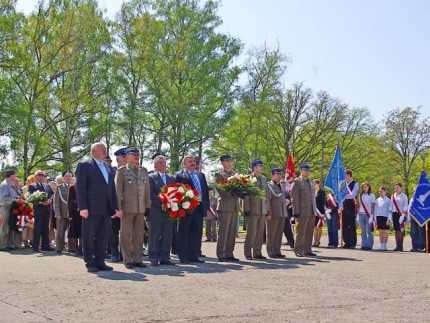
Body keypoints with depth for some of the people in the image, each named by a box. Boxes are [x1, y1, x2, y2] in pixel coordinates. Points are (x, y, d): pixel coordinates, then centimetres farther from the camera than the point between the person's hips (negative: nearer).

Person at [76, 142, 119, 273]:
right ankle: (90, 264, 7)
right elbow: (80, 187, -7)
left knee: (103, 236, 7)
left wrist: (115, 206, 10)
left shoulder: (108, 167, 19)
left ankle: (100, 262, 14)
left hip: (106, 208, 6)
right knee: (89, 236, 1)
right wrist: (82, 207, -15)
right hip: (91, 207, -6)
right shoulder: (84, 165, -1)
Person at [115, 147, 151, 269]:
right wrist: (118, 208, -10)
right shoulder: (121, 171, 1)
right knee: (126, 235, 2)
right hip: (127, 208, -4)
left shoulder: (143, 170, 14)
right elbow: (118, 190, -3)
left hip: (141, 208, 4)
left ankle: (137, 259, 13)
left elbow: (147, 189, 14)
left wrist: (148, 206, 8)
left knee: (139, 235, 7)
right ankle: (127, 260, 9)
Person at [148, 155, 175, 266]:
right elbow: (151, 194, -8)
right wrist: (162, 203, -17)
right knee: (154, 237, 0)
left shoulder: (170, 178, 18)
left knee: (167, 236, 6)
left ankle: (165, 257, 11)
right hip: (156, 212, -5)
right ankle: (154, 258, 5)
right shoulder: (151, 177, 0)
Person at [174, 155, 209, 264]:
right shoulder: (179, 175, -1)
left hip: (199, 208, 6)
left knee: (197, 234, 9)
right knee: (184, 233, 1)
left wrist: (206, 205, 8)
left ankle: (194, 256, 17)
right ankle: (183, 257, 7)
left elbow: (205, 191, 17)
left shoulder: (201, 175, 18)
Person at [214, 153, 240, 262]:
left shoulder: (235, 174, 20)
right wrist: (232, 191, -20)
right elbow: (220, 190, -10)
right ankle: (220, 255, -1)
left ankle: (229, 254, 13)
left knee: (232, 232, 7)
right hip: (225, 206, -6)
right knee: (223, 232, -6)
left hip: (234, 207, 6)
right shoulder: (219, 174, 0)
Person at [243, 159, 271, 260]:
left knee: (260, 233, 8)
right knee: (251, 232, -3)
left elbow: (267, 196, 17)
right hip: (253, 210, -6)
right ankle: (248, 253, 6)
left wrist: (268, 210, 13)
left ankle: (257, 253, 16)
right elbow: (246, 195, -8)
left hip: (263, 210, 6)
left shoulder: (264, 179, 15)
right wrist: (246, 210, -15)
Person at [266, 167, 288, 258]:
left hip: (282, 214, 7)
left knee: (279, 234, 8)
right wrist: (268, 213, -16)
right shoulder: (268, 186, -4)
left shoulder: (281, 186, 20)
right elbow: (267, 200, -11)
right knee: (271, 234, -1)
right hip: (273, 214, -7)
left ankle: (277, 251, 14)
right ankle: (271, 252, 4)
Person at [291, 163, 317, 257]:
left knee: (309, 232, 9)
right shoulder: (297, 182, -3)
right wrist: (296, 212, -13)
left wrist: (315, 210, 17)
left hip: (312, 212, 7)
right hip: (303, 212, -7)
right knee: (301, 232, -4)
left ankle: (307, 250, 15)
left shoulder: (311, 181, 19)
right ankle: (298, 251, 3)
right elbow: (294, 198, -8)